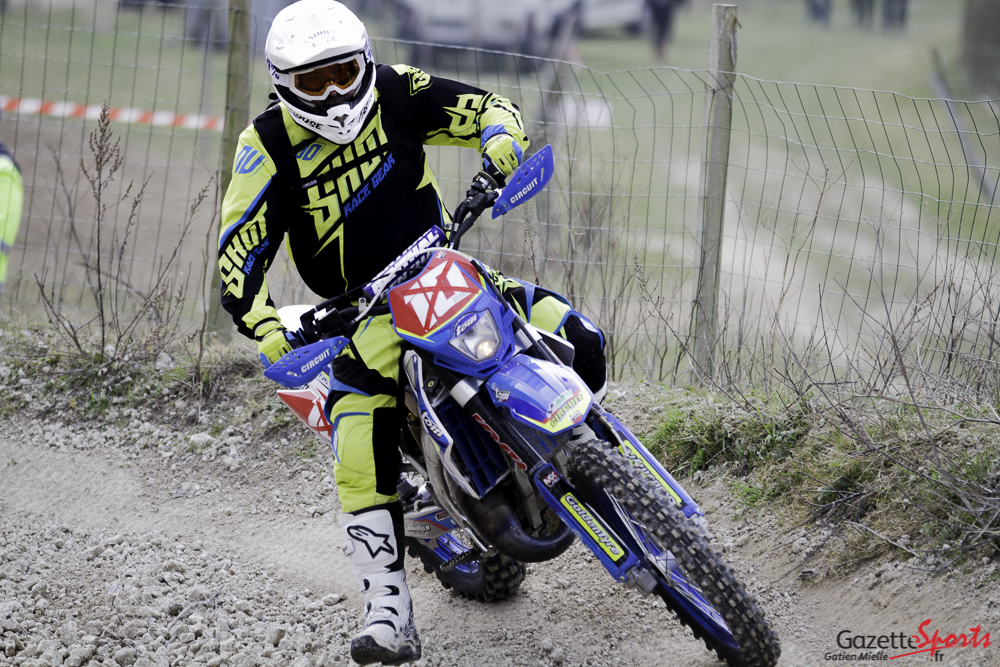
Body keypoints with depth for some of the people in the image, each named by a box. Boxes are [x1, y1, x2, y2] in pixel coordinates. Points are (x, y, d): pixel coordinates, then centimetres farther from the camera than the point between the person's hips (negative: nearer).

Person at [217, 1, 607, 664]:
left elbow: (491, 106, -3)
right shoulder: (270, 147, -10)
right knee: (361, 463, -24)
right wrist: (267, 330, -27)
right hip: (365, 312, -3)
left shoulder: (395, 94, -5)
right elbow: (237, 255, -11)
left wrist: (501, 139, -28)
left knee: (576, 341, -13)